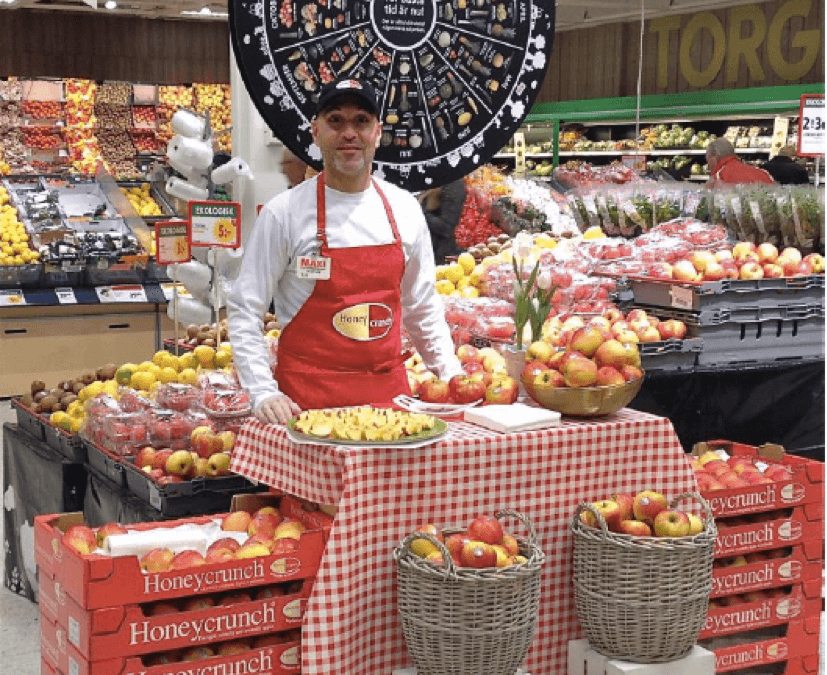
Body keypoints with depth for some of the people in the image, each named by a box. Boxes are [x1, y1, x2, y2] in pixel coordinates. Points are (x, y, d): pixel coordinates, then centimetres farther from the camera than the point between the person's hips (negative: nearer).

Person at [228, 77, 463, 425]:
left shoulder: (404, 209, 6)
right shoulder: (284, 212, -6)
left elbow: (422, 307, 16)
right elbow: (244, 310, -4)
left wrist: (452, 378, 8)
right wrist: (264, 394, -14)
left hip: (389, 390, 4)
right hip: (307, 396, -3)